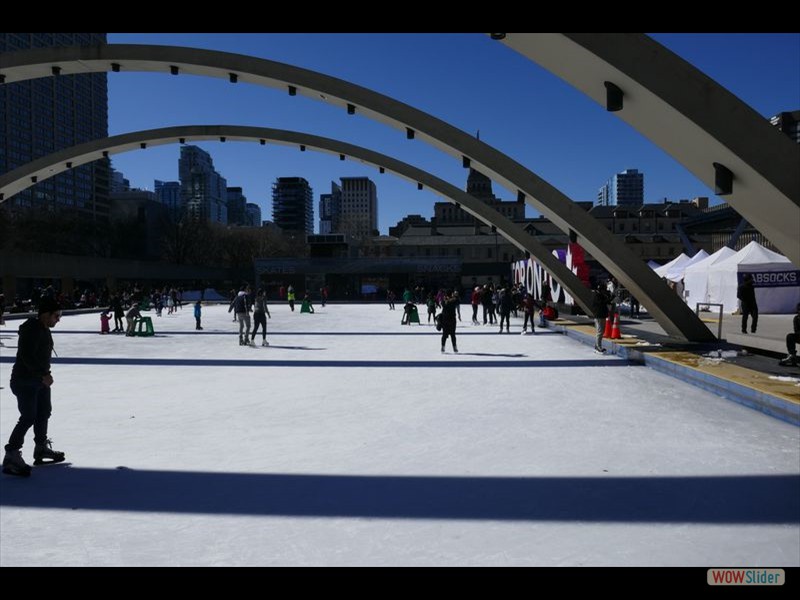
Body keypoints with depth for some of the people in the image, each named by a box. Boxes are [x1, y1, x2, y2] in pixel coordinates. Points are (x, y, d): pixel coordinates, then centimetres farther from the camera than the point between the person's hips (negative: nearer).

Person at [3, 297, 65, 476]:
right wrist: (43, 374, -29)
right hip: (25, 381, -11)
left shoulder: (44, 329, 10)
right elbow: (27, 356, -29)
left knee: (43, 413, 19)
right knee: (28, 418, -12)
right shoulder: (31, 329, -21)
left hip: (40, 380, 11)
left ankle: (41, 449, 34)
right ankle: (11, 456, -6)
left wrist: (45, 373, 17)